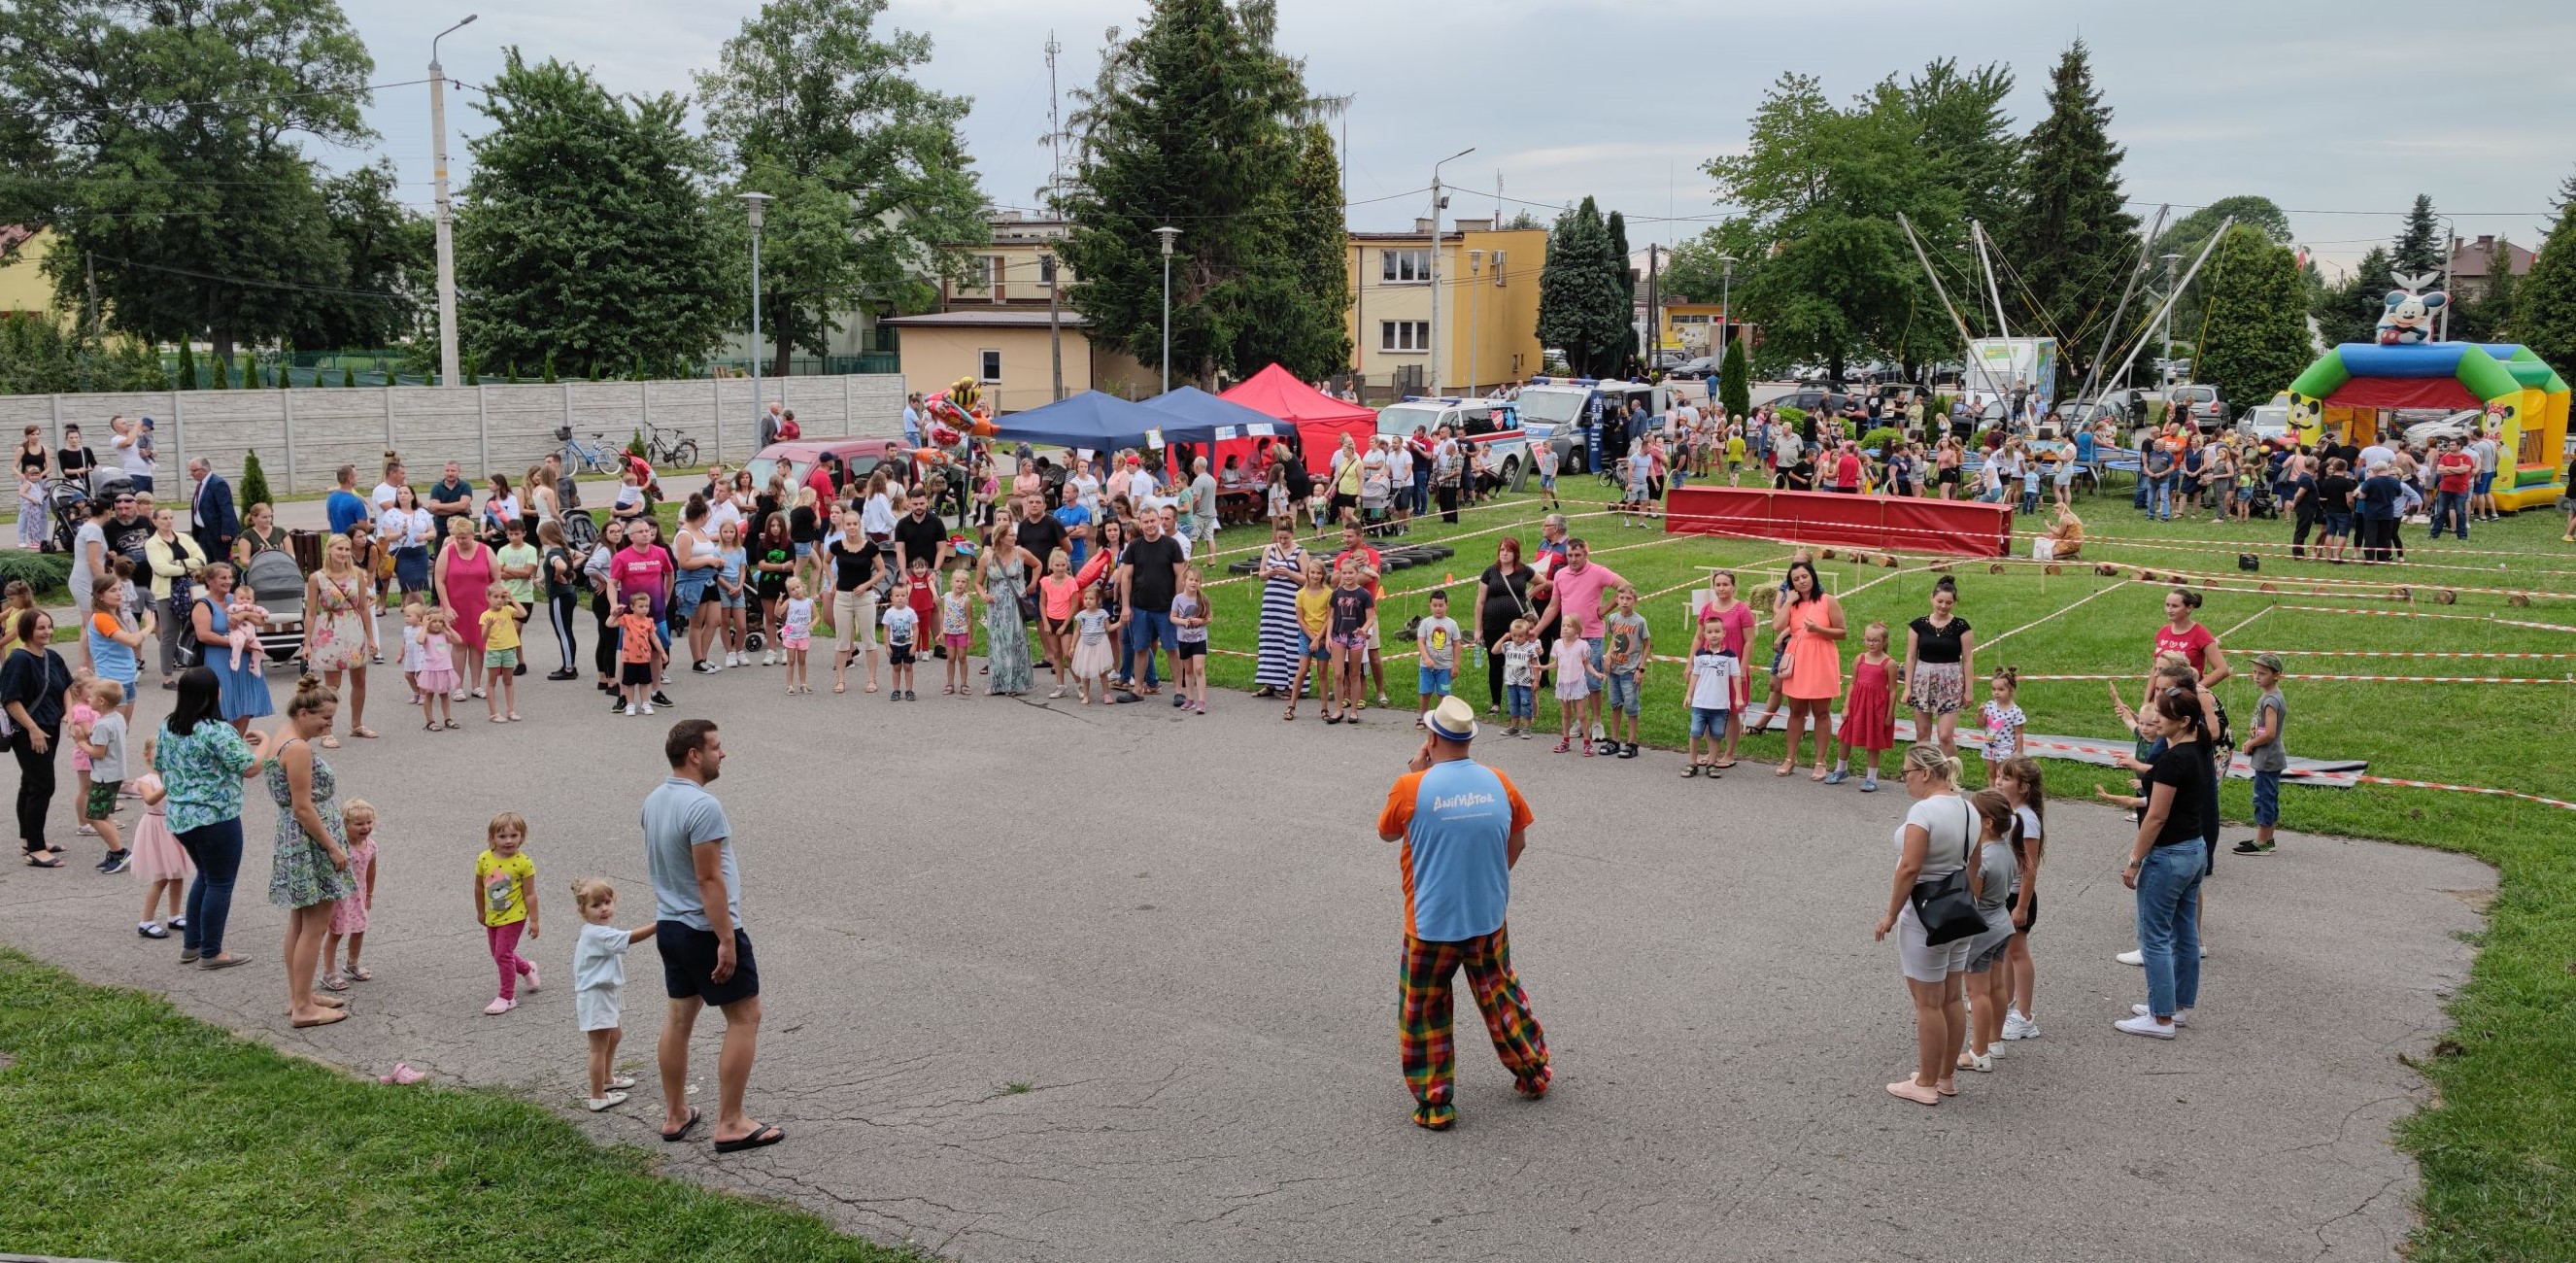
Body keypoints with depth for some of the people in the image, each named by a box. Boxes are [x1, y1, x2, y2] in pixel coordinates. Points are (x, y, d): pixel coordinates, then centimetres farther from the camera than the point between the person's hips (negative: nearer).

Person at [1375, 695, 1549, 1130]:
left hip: (1431, 925, -4)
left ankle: (1433, 1105, 16)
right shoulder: (1499, 783, -4)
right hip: (1489, 919, 4)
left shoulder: (1411, 787, -16)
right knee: (1501, 995, 24)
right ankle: (1533, 1072, 38)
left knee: (1423, 1011, 11)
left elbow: (1387, 833, 3)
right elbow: (1518, 842, 9)